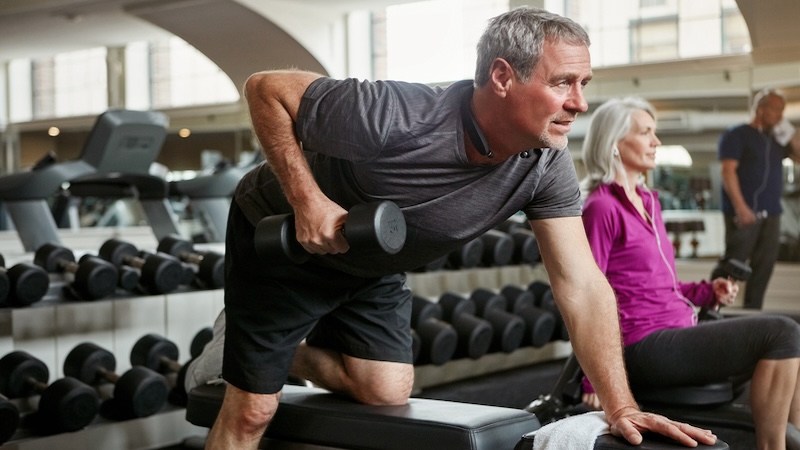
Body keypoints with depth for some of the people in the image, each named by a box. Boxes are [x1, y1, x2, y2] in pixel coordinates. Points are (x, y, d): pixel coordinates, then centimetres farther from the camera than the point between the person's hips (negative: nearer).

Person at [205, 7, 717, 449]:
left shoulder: (548, 167, -21)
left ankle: (286, 350, 24)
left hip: (372, 267, 5)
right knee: (253, 409, -5)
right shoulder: (395, 118, -37)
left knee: (389, 392, 1)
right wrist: (307, 198, -34)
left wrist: (622, 409, -28)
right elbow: (265, 89, -26)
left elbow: (583, 286, -21)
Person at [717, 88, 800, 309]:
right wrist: (740, 206, -22)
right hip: (745, 212, -7)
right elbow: (728, 171, -12)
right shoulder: (737, 135, -2)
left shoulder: (777, 138, 19)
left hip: (771, 214, 7)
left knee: (764, 266, 6)